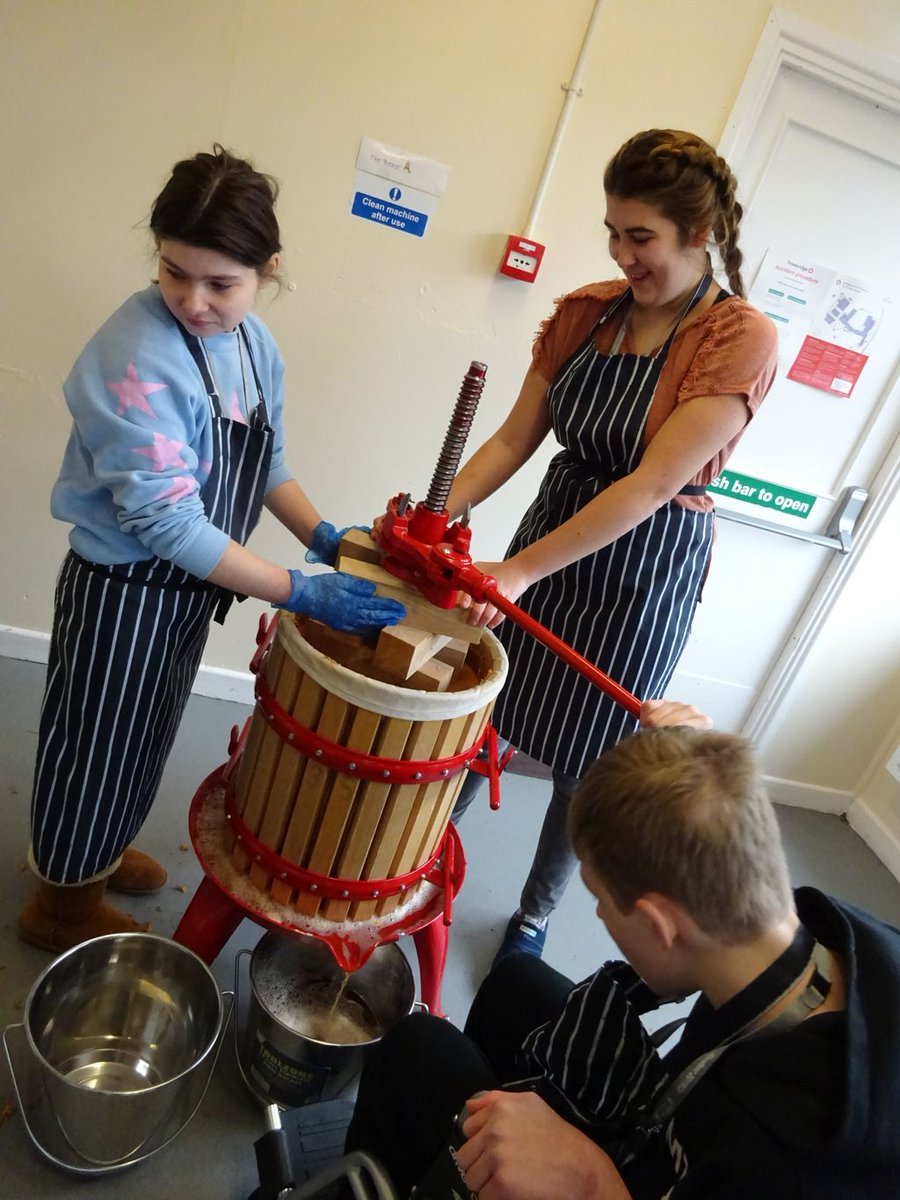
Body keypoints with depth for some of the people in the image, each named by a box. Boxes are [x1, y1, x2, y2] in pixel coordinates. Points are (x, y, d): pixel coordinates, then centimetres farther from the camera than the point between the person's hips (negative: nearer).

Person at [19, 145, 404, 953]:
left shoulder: (254, 344, -2)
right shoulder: (138, 357, -26)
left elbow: (266, 461, 8)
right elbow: (168, 522, -29)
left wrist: (324, 538, -6)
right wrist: (301, 594, -30)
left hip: (190, 586, 7)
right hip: (124, 591, -7)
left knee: (144, 737, 25)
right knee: (98, 743, 13)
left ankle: (99, 852, 53)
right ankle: (62, 901, 40)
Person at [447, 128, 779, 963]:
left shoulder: (740, 339, -16)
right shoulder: (584, 313, -1)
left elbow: (650, 486, -24)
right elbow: (514, 437, -1)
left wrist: (522, 571, -29)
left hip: (643, 571, -4)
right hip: (553, 534, 5)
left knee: (585, 767, 11)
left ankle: (534, 914, 38)